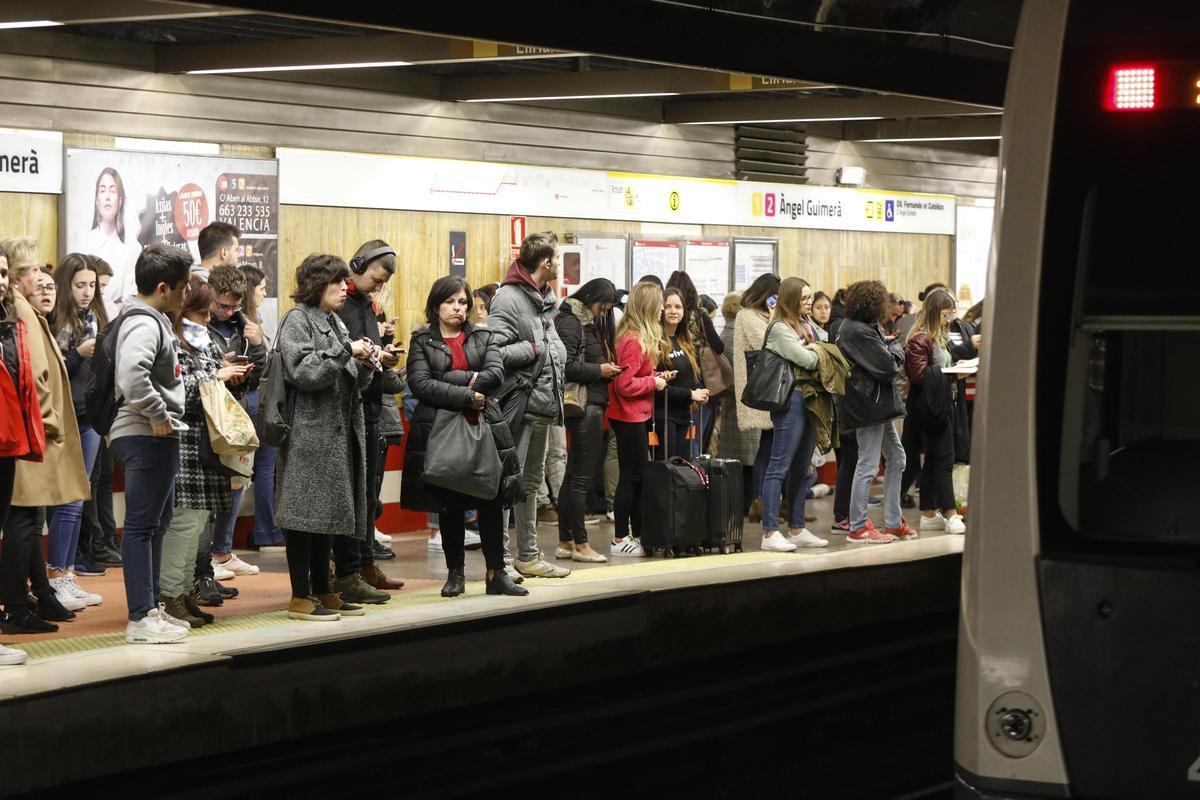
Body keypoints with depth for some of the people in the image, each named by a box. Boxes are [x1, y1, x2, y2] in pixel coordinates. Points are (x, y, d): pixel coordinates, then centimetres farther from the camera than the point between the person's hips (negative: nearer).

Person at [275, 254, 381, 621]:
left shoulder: (335, 322, 19)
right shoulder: (298, 320, -6)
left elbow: (352, 384, 20)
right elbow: (304, 372, -18)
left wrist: (364, 364, 0)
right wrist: (346, 351, -16)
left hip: (338, 431, 9)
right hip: (310, 430, -9)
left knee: (327, 512, 11)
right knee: (305, 511, -6)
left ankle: (322, 591, 16)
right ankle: (301, 597, -3)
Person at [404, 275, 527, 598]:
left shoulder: (484, 338, 12)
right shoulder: (422, 341, 4)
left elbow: (496, 374, -6)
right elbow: (420, 384, -11)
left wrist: (451, 380, -15)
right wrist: (467, 396, -17)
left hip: (482, 427, 2)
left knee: (491, 503, 0)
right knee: (449, 507, 5)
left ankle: (497, 574, 5)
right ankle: (455, 574, 14)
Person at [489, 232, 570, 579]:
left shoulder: (545, 298, 15)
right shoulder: (508, 298, -14)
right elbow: (495, 352, -24)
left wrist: (556, 355, 10)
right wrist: (534, 349, -14)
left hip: (543, 403, 10)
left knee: (531, 481, 16)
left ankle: (528, 555, 25)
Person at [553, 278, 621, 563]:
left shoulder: (590, 323, 19)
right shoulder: (570, 323, -11)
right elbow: (566, 366, -20)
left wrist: (607, 368, 6)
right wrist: (599, 370, -14)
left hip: (593, 405, 10)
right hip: (584, 405, -10)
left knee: (573, 476, 12)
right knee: (581, 477, -6)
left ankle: (565, 542, 17)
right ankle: (580, 544, -2)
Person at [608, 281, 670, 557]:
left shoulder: (640, 337, 10)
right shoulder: (633, 341, -20)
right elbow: (626, 385, -23)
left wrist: (656, 377, 3)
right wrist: (653, 381, -12)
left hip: (638, 416, 10)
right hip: (629, 417, -10)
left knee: (639, 476, 14)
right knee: (631, 477, -3)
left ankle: (637, 535, 21)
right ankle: (620, 540, 3)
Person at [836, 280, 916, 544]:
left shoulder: (852, 326, 12)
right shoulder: (859, 332, -19)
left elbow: (883, 362, 16)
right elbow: (888, 367, -20)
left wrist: (889, 348, -2)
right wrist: (896, 351, -2)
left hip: (877, 403, 11)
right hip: (869, 403, -11)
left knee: (896, 458, 15)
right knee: (867, 465, -4)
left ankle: (893, 522, 20)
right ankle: (858, 528, 2)